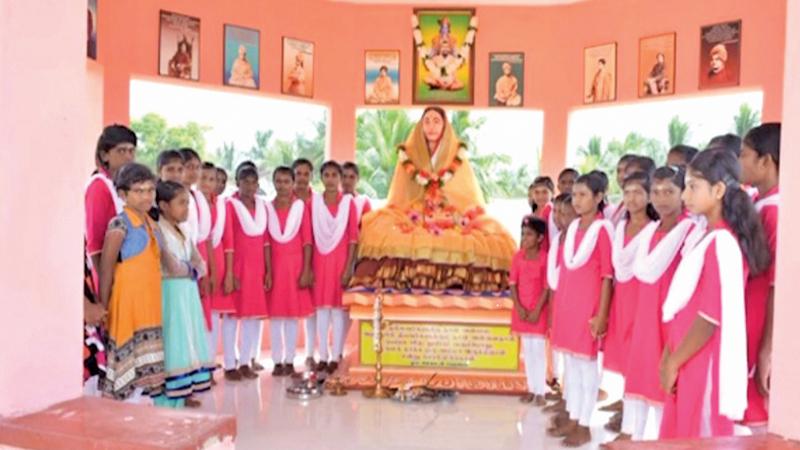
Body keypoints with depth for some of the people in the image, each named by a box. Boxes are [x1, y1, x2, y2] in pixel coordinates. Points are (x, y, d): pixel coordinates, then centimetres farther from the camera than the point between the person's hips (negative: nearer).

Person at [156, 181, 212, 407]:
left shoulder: (184, 232, 14)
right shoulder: (158, 231, -11)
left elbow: (200, 265, 10)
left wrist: (192, 269, -8)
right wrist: (190, 269, -5)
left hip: (188, 293, 8)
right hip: (170, 294, -8)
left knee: (189, 340, 10)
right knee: (174, 342, -5)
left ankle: (186, 391, 18)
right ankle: (173, 396, 3)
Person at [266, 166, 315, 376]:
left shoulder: (301, 206, 1)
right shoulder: (268, 207, 5)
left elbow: (307, 241, -1)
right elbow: (266, 242, 3)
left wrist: (306, 271, -6)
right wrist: (267, 271, -3)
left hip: (295, 264, -1)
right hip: (275, 264, 1)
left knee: (293, 314, 4)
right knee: (275, 314, 3)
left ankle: (290, 361, 12)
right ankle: (277, 361, 10)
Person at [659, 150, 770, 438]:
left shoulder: (721, 243, -19)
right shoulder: (703, 235, 8)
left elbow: (711, 317, -20)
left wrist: (673, 363, -12)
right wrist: (670, 353, 12)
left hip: (705, 365, -8)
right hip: (689, 360, 8)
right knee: (680, 435, 17)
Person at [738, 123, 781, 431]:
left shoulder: (775, 210, -18)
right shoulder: (758, 206, 8)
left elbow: (778, 287, -19)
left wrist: (767, 352, -17)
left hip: (761, 341, -8)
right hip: (745, 334, 8)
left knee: (757, 419, 4)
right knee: (746, 415, 17)